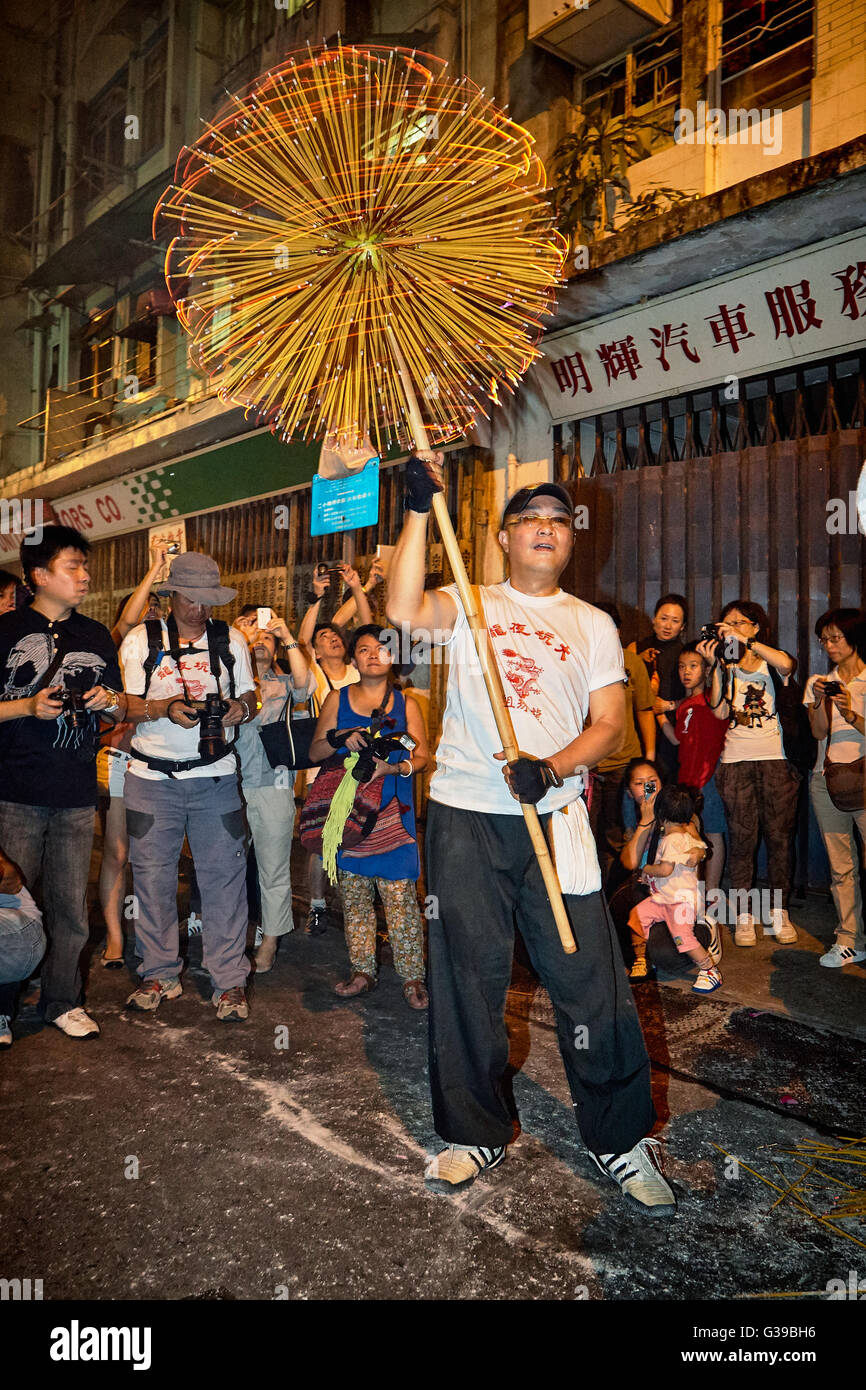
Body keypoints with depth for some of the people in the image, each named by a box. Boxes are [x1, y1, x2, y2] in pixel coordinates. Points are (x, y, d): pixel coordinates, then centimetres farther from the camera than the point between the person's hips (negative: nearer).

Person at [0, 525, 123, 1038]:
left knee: (71, 906, 8)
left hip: (77, 794, 4)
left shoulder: (97, 637, 15)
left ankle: (63, 999, 22)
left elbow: (120, 711, 19)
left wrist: (110, 700, -2)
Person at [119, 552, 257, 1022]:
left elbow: (250, 697, 14)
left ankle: (229, 980, 9)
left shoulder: (230, 640, 9)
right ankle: (159, 974, 21)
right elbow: (124, 707, 0)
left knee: (224, 876, -1)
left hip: (215, 776, 1)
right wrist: (165, 708, -18)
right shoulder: (140, 640, 4)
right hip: (152, 777, 0)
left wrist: (242, 708, -9)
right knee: (152, 876, 5)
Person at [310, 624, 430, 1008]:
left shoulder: (405, 703, 9)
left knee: (399, 893, -5)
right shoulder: (338, 699, 11)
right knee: (354, 892, 6)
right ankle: (362, 972, 18)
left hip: (392, 810, -1)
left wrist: (395, 768, -14)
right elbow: (315, 751, 9)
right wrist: (340, 739, -12)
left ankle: (412, 976, 4)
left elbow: (423, 756, 6)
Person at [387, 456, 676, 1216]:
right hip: (465, 815, 0)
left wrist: (550, 768, -15)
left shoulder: (593, 624, 11)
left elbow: (610, 725, 3)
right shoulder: (470, 605, 8)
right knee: (469, 977, 9)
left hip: (555, 817, 0)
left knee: (591, 979, 1)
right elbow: (404, 609, -14)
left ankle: (621, 1139, 22)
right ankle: (475, 1133, 29)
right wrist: (420, 510, -17)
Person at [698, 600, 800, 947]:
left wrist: (744, 640, -17)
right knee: (742, 837, -1)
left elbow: (787, 664, -19)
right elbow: (720, 712, -3)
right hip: (736, 761, 1)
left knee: (779, 835, 1)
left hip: (775, 759, -1)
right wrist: (715, 665, -7)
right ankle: (743, 915, 7)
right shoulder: (726, 667, 12)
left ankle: (779, 912, 13)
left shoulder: (772, 662, 8)